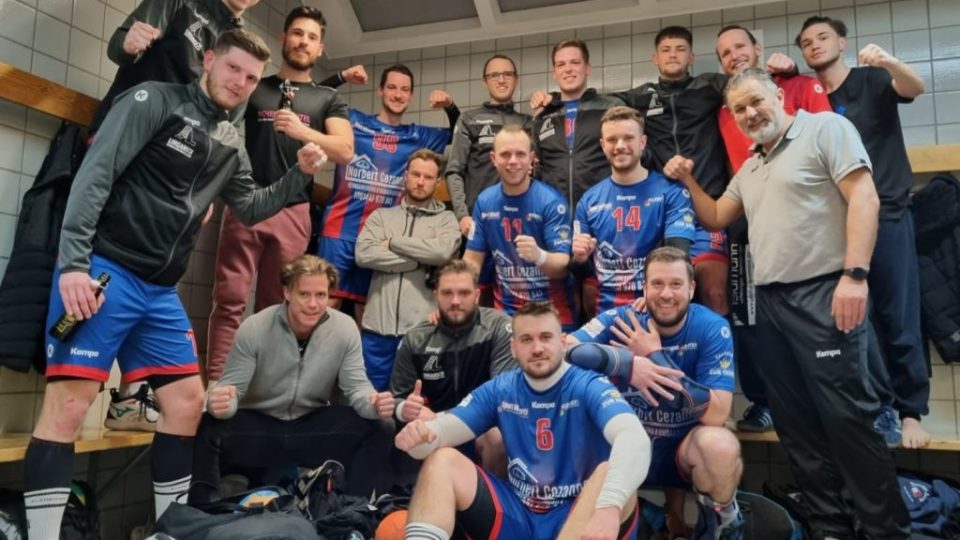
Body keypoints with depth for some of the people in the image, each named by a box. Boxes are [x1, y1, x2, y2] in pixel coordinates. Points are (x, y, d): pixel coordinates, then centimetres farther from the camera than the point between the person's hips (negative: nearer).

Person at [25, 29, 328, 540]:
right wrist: (73, 262, -20)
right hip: (103, 270, -7)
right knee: (68, 402, -9)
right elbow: (95, 174, -12)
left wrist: (300, 174, 9)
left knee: (188, 400, 6)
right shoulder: (155, 100, -3)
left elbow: (251, 207, 25)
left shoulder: (230, 144, 16)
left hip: (160, 291, 7)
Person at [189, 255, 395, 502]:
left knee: (381, 431, -19)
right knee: (205, 433, -31)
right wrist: (221, 401, -41)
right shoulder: (253, 329, -17)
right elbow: (231, 388, -15)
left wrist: (373, 402, -34)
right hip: (256, 422, -1)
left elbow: (356, 386, -9)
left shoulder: (345, 329, -12)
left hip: (314, 424, 2)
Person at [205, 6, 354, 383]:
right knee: (230, 301, -6)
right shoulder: (252, 87, 15)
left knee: (275, 306, 4)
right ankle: (216, 385, -3)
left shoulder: (328, 100, 13)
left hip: (293, 213, 0)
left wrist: (303, 131, -17)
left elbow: (345, 152, -1)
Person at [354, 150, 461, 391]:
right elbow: (364, 254, -6)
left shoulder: (445, 219, 7)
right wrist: (420, 261, -9)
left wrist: (393, 242, -6)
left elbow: (443, 252, -14)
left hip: (422, 327, -1)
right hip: (378, 325, 2)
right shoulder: (381, 215, 11)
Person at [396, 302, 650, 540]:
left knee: (611, 473, -34)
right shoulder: (499, 390, 3)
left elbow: (634, 439, -30)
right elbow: (444, 428, -4)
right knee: (442, 461, -10)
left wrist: (608, 507, -48)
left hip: (580, 518, -4)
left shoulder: (589, 386, -11)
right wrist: (421, 435, -30)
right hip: (518, 518, 4)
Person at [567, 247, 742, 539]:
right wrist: (628, 363, -40)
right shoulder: (620, 318, -12)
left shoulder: (713, 328, -14)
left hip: (685, 447, -2)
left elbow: (716, 414, -22)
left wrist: (655, 356, -25)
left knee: (720, 444, -33)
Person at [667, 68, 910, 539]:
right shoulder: (749, 170, 21)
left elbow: (864, 198, -11)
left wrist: (854, 274, -21)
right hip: (769, 302, 8)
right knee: (795, 421, 10)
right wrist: (687, 182, 14)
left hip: (822, 293, -7)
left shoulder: (825, 129, -1)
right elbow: (716, 219, 28)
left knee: (846, 416, -6)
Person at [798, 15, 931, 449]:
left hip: (888, 215, -2)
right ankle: (879, 406, 14)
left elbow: (915, 87, -14)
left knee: (898, 318, 0)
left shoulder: (872, 80, 3)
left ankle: (910, 411, 12)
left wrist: (889, 62, -37)